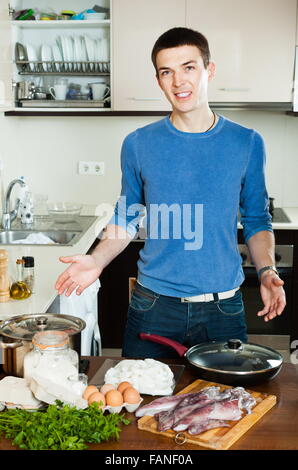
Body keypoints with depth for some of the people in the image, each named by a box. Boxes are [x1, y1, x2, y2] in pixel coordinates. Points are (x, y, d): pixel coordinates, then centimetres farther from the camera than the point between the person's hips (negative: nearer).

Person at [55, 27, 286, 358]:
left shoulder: (247, 143, -1)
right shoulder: (138, 144, -1)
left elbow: (257, 221, 7)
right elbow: (126, 218, 8)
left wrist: (266, 271, -9)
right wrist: (97, 260, -8)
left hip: (224, 306, 0)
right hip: (154, 306, 0)